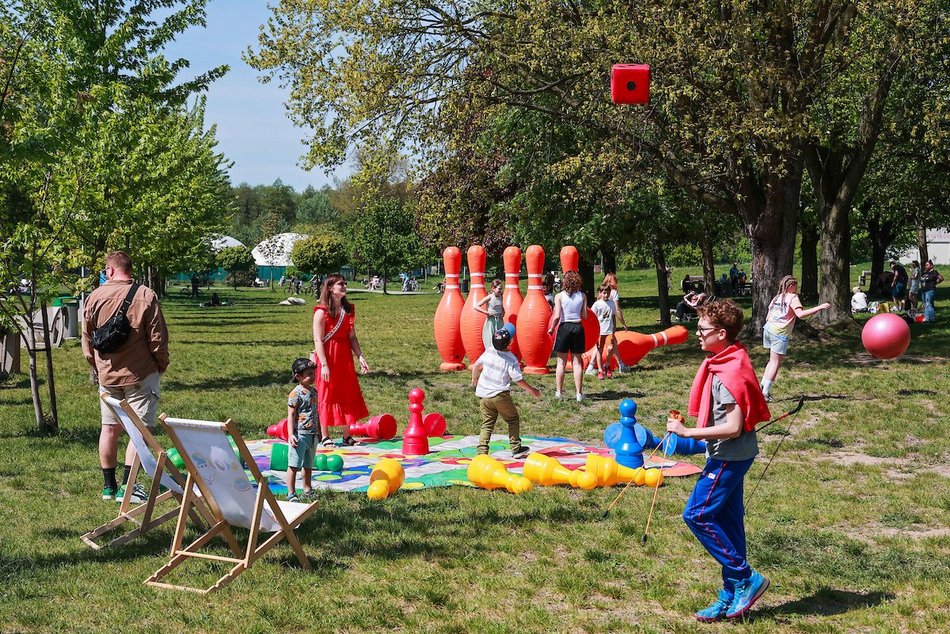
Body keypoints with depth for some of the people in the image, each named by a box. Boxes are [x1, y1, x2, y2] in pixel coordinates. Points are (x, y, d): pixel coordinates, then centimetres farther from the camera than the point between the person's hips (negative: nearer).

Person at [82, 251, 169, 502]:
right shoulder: (146, 296, -10)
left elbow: (87, 338, 7)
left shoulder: (95, 297, 0)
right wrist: (162, 365, 6)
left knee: (110, 428, 14)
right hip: (141, 374, -4)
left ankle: (108, 486, 21)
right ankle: (127, 487, -8)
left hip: (107, 375, 4)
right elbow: (158, 338, -10)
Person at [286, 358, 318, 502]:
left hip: (312, 435, 8)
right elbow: (291, 415, -14)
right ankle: (291, 494, 0)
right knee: (294, 465, -3)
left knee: (308, 465, 17)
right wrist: (291, 435, -21)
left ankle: (307, 490, 28)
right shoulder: (296, 393, -13)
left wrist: (318, 432, 22)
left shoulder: (313, 391, 11)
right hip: (300, 434, -8)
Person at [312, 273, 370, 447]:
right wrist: (324, 364, -20)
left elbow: (352, 337, 11)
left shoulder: (348, 310, 8)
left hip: (345, 358, 6)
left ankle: (347, 436, 17)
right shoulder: (322, 312, -11)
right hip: (328, 357, -6)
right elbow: (318, 341, -15)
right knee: (327, 396, 1)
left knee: (348, 395, 8)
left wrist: (360, 357, 1)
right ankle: (324, 437, 10)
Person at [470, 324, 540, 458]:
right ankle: (516, 449, 13)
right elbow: (519, 380, -11)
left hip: (483, 395, 4)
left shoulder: (488, 352, 4)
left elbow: (476, 366, 17)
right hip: (500, 395, -4)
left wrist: (474, 378, 37)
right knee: (513, 419, 13)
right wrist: (532, 390, 2)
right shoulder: (511, 359, -11)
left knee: (487, 424, 9)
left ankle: (482, 451, -4)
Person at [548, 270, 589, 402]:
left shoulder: (559, 296, -6)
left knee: (561, 361, 6)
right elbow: (585, 315, 0)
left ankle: (558, 392, 7)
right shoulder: (582, 296, 0)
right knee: (577, 361, 8)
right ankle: (579, 393, 8)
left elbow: (557, 316, -11)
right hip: (578, 328, 2)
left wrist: (551, 329, 4)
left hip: (564, 327, -2)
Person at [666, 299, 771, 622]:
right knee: (726, 521, 13)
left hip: (729, 456, -10)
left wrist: (688, 432, -23)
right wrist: (691, 428, 13)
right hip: (731, 455, 10)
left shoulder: (729, 373, -22)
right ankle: (732, 597, 20)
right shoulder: (726, 363, 9)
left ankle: (745, 578, 0)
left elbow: (733, 427, -26)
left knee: (697, 514, -7)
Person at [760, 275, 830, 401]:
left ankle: (762, 386, 12)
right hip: (780, 333, -8)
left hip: (768, 329, 8)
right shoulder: (793, 297, -6)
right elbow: (800, 314, -21)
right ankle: (765, 392, -8)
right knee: (775, 362, -4)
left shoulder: (777, 297, 17)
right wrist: (819, 308, -19)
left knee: (773, 361, 18)